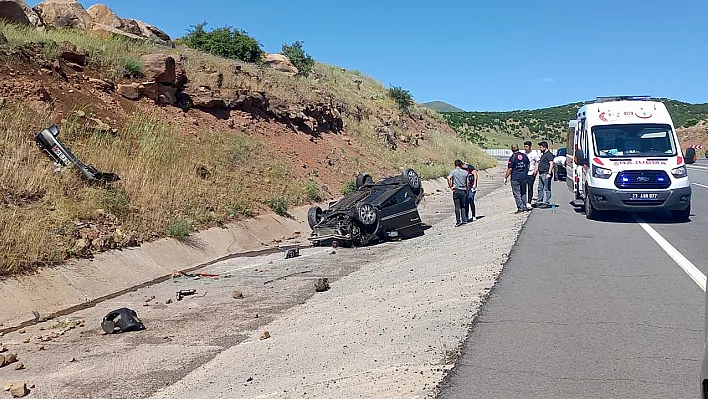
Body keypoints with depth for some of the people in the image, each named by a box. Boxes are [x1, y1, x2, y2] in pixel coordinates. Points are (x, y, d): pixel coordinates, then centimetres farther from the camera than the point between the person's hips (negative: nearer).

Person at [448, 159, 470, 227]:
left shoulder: (453, 172, -2)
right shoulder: (465, 172, 7)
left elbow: (449, 178, -20)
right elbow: (468, 182, 7)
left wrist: (451, 187, -12)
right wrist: (467, 190, 15)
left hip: (456, 191, -3)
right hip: (463, 191, 3)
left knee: (457, 207, -1)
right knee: (463, 206, 11)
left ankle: (458, 221, -3)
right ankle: (464, 220, 7)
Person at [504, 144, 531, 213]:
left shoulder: (512, 157, -12)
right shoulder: (525, 156, 4)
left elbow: (510, 169, -13)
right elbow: (528, 166, 14)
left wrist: (505, 177, -4)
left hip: (515, 178, -5)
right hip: (524, 177, 5)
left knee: (517, 194, 1)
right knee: (523, 193, 16)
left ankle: (520, 208, -1)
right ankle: (524, 207, 20)